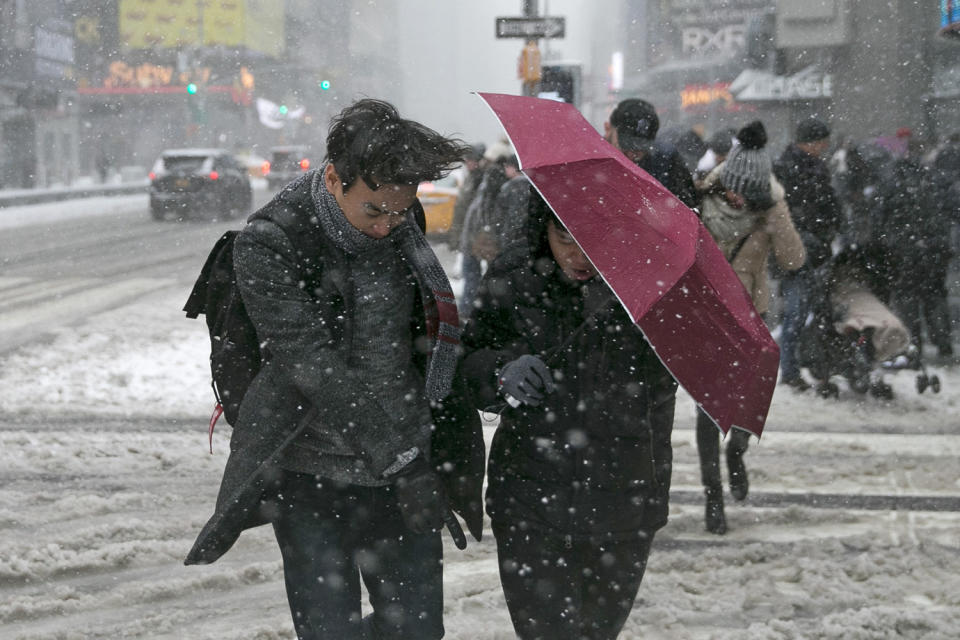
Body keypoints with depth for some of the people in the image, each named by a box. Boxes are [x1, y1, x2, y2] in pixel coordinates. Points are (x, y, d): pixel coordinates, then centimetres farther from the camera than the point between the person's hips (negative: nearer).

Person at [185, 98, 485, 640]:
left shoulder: (405, 226, 1)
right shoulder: (268, 244, -17)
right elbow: (316, 368, -22)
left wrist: (449, 448, 14)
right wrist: (401, 460, -24)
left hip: (402, 472, 5)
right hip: (313, 478, -5)